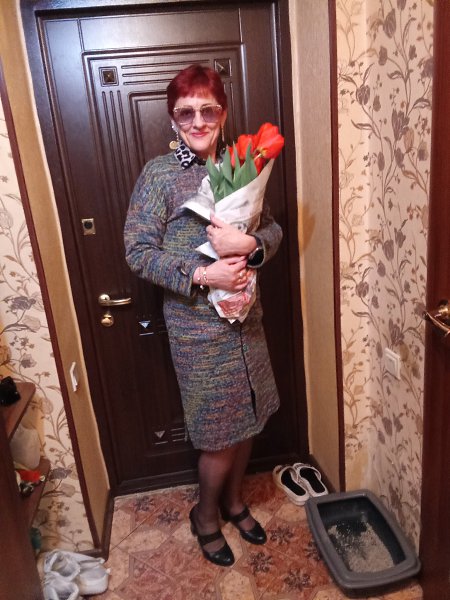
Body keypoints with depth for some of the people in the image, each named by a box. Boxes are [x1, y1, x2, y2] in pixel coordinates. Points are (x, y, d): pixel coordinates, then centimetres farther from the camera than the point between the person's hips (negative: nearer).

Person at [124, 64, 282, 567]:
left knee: (247, 421, 18)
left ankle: (233, 500, 46)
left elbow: (273, 228, 6)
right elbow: (138, 251, -11)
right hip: (198, 326, -5)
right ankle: (205, 516, 38)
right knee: (219, 435, 7)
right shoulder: (159, 174, -9)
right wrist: (202, 274, -22)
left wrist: (249, 244, -17)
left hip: (245, 316, 6)